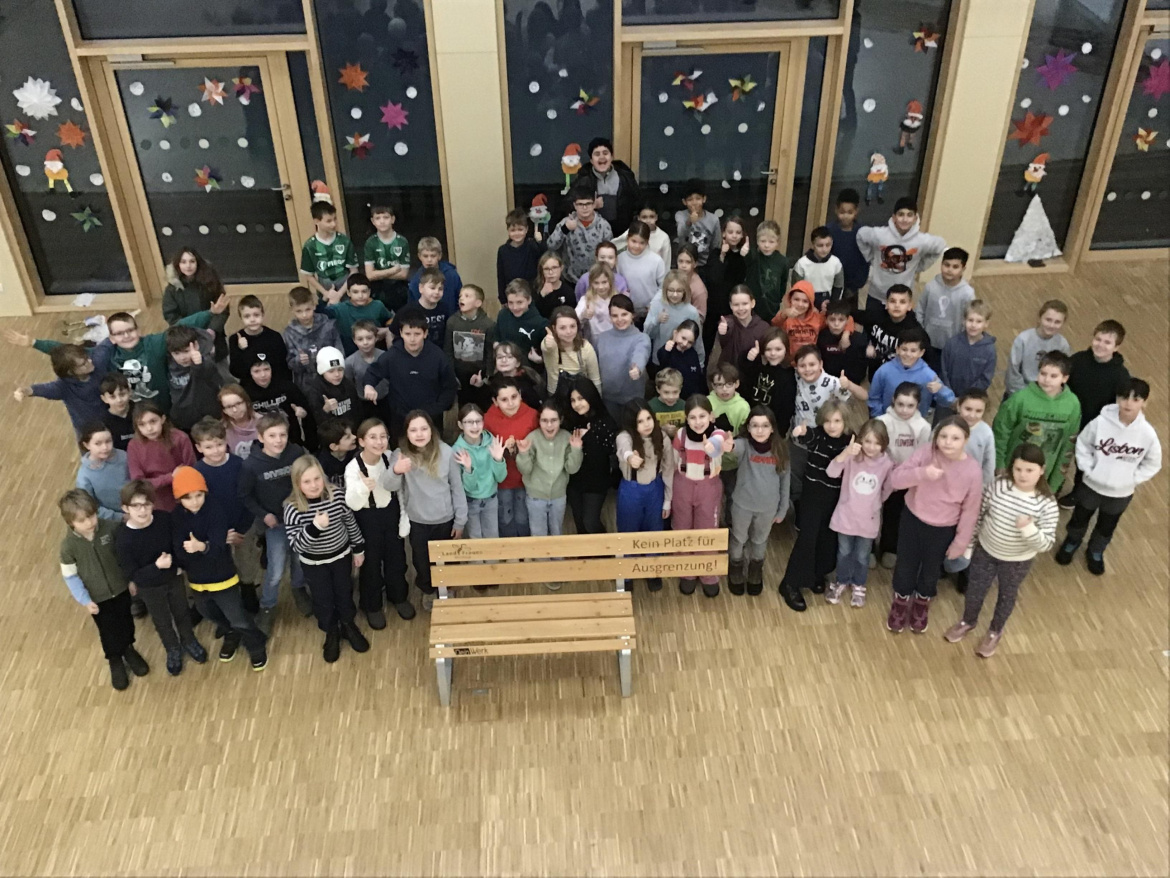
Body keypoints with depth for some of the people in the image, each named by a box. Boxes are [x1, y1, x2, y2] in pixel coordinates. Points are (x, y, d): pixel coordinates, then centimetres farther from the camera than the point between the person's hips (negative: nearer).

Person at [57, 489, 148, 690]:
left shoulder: (111, 528, -21)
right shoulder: (68, 546, -24)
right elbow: (70, 577, -13)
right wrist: (85, 600, -14)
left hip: (120, 588, 2)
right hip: (97, 598, -2)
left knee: (126, 623, 23)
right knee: (108, 632, 18)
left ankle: (128, 650, 53)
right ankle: (115, 661, 45)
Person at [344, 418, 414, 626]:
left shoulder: (391, 458, -15)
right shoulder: (353, 468, -26)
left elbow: (400, 490, -1)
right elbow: (352, 505, -34)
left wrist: (404, 518, -1)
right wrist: (363, 488, -54)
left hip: (391, 511, 4)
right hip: (367, 517, -3)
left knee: (396, 556, 21)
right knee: (371, 562, 14)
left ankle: (398, 597, 47)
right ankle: (372, 606, 38)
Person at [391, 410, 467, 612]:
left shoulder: (446, 452, -15)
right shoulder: (401, 454, -14)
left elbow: (457, 488, -7)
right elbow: (391, 487, -27)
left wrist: (460, 520, -4)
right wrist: (395, 471, -50)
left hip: (445, 520, 0)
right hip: (417, 522, 1)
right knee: (422, 561, 18)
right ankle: (428, 591, 49)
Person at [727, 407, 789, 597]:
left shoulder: (780, 449, -11)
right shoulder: (743, 445, -19)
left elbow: (784, 480, -1)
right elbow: (734, 447, -44)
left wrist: (782, 509, 4)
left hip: (768, 507, 2)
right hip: (742, 504, -2)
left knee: (760, 542, 23)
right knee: (738, 540, 19)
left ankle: (755, 576, 49)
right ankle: (736, 574, 46)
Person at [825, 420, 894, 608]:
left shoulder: (887, 463, -13)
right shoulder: (852, 456, -18)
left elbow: (887, 490, 4)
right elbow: (831, 472, -34)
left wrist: (872, 503, 9)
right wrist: (846, 453, -47)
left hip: (869, 519, 1)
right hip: (846, 516, -1)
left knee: (862, 556, 18)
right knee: (844, 553, 19)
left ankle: (858, 586, 42)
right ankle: (841, 582, 42)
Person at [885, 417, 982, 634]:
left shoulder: (972, 472, -23)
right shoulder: (926, 453, -21)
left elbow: (970, 511, -11)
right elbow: (895, 479, -22)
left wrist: (960, 542, -4)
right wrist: (922, 473, -39)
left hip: (942, 529, 0)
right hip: (912, 519, 1)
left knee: (931, 570, 23)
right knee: (905, 565, 19)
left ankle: (922, 605, 53)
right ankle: (900, 603, 47)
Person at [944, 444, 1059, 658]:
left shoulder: (1047, 504, -26)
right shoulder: (998, 486, -22)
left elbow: (1046, 544, -23)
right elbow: (978, 515, -7)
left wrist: (1028, 529, -42)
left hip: (1017, 561, -1)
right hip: (985, 551, 2)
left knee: (1007, 596, 24)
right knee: (975, 590, 22)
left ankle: (995, 632, 52)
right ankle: (968, 621, 53)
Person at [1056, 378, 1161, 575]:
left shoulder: (1147, 433, -20)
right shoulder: (1100, 422, -23)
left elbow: (1153, 464, -4)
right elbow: (1082, 445, -5)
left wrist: (1131, 479, -9)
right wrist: (1088, 469, -10)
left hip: (1121, 493, 1)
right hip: (1091, 485, -1)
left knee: (1106, 528, 24)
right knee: (1079, 520, 23)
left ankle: (1095, 552, 52)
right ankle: (1072, 542, 53)